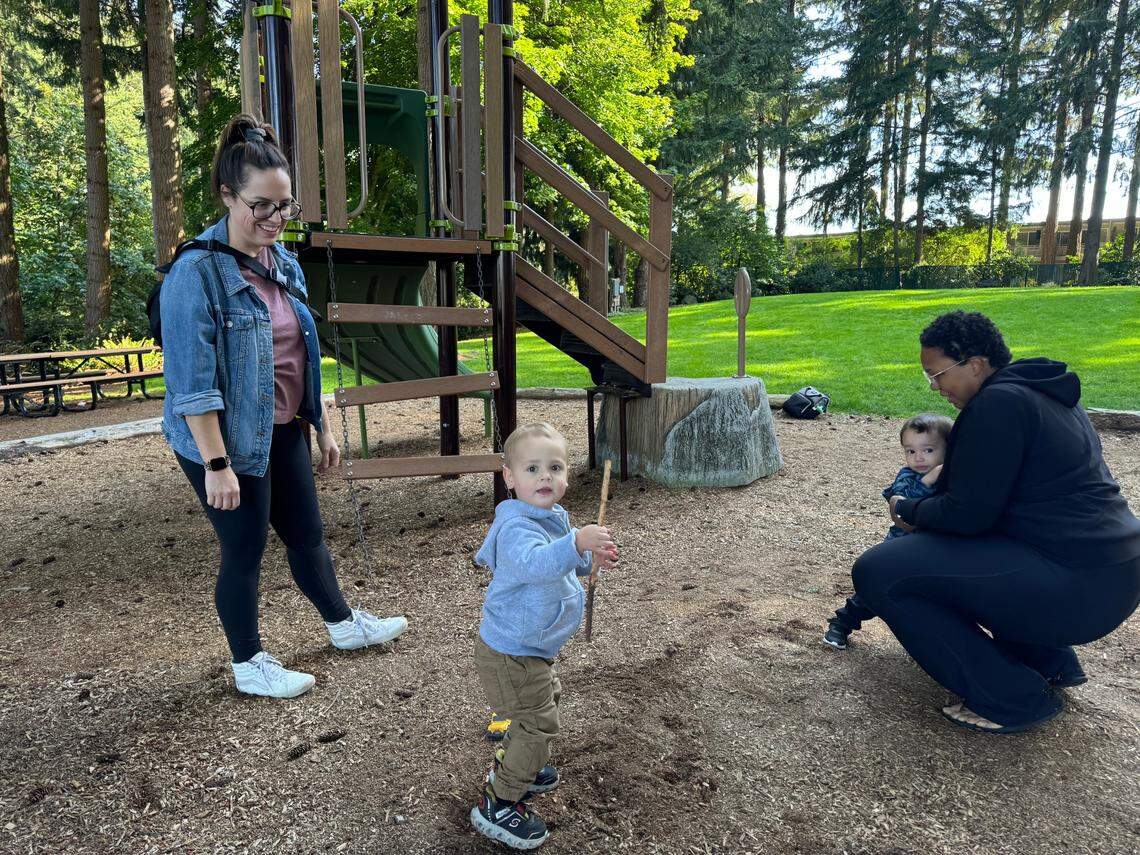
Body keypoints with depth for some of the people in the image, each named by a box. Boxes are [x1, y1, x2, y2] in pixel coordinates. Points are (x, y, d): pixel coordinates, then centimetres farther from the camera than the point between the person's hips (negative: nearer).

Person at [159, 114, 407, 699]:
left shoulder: (284, 262, 5)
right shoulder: (195, 273, -18)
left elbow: (304, 355, 12)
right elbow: (192, 383, -20)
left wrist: (323, 427, 13)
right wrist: (217, 465, -20)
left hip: (283, 431, 7)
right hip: (227, 439, -7)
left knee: (308, 534, 19)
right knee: (245, 551, 8)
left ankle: (344, 625, 40)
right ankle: (249, 665, 29)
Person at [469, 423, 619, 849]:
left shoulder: (551, 518, 2)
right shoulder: (517, 527, -30)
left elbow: (561, 564, 20)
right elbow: (535, 563, -51)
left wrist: (590, 558, 3)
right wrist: (577, 543, -64)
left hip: (530, 646, 10)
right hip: (511, 653, -10)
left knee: (546, 699, 28)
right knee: (538, 723, -2)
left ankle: (512, 766, 49)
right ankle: (497, 805, 16)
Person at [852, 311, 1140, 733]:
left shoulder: (998, 403, -16)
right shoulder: (1048, 394, 15)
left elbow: (968, 514, -16)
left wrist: (908, 510, 1)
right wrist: (932, 497, 23)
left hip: (1076, 587, -10)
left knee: (877, 571, -13)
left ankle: (1012, 698, -4)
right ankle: (1051, 661, 22)